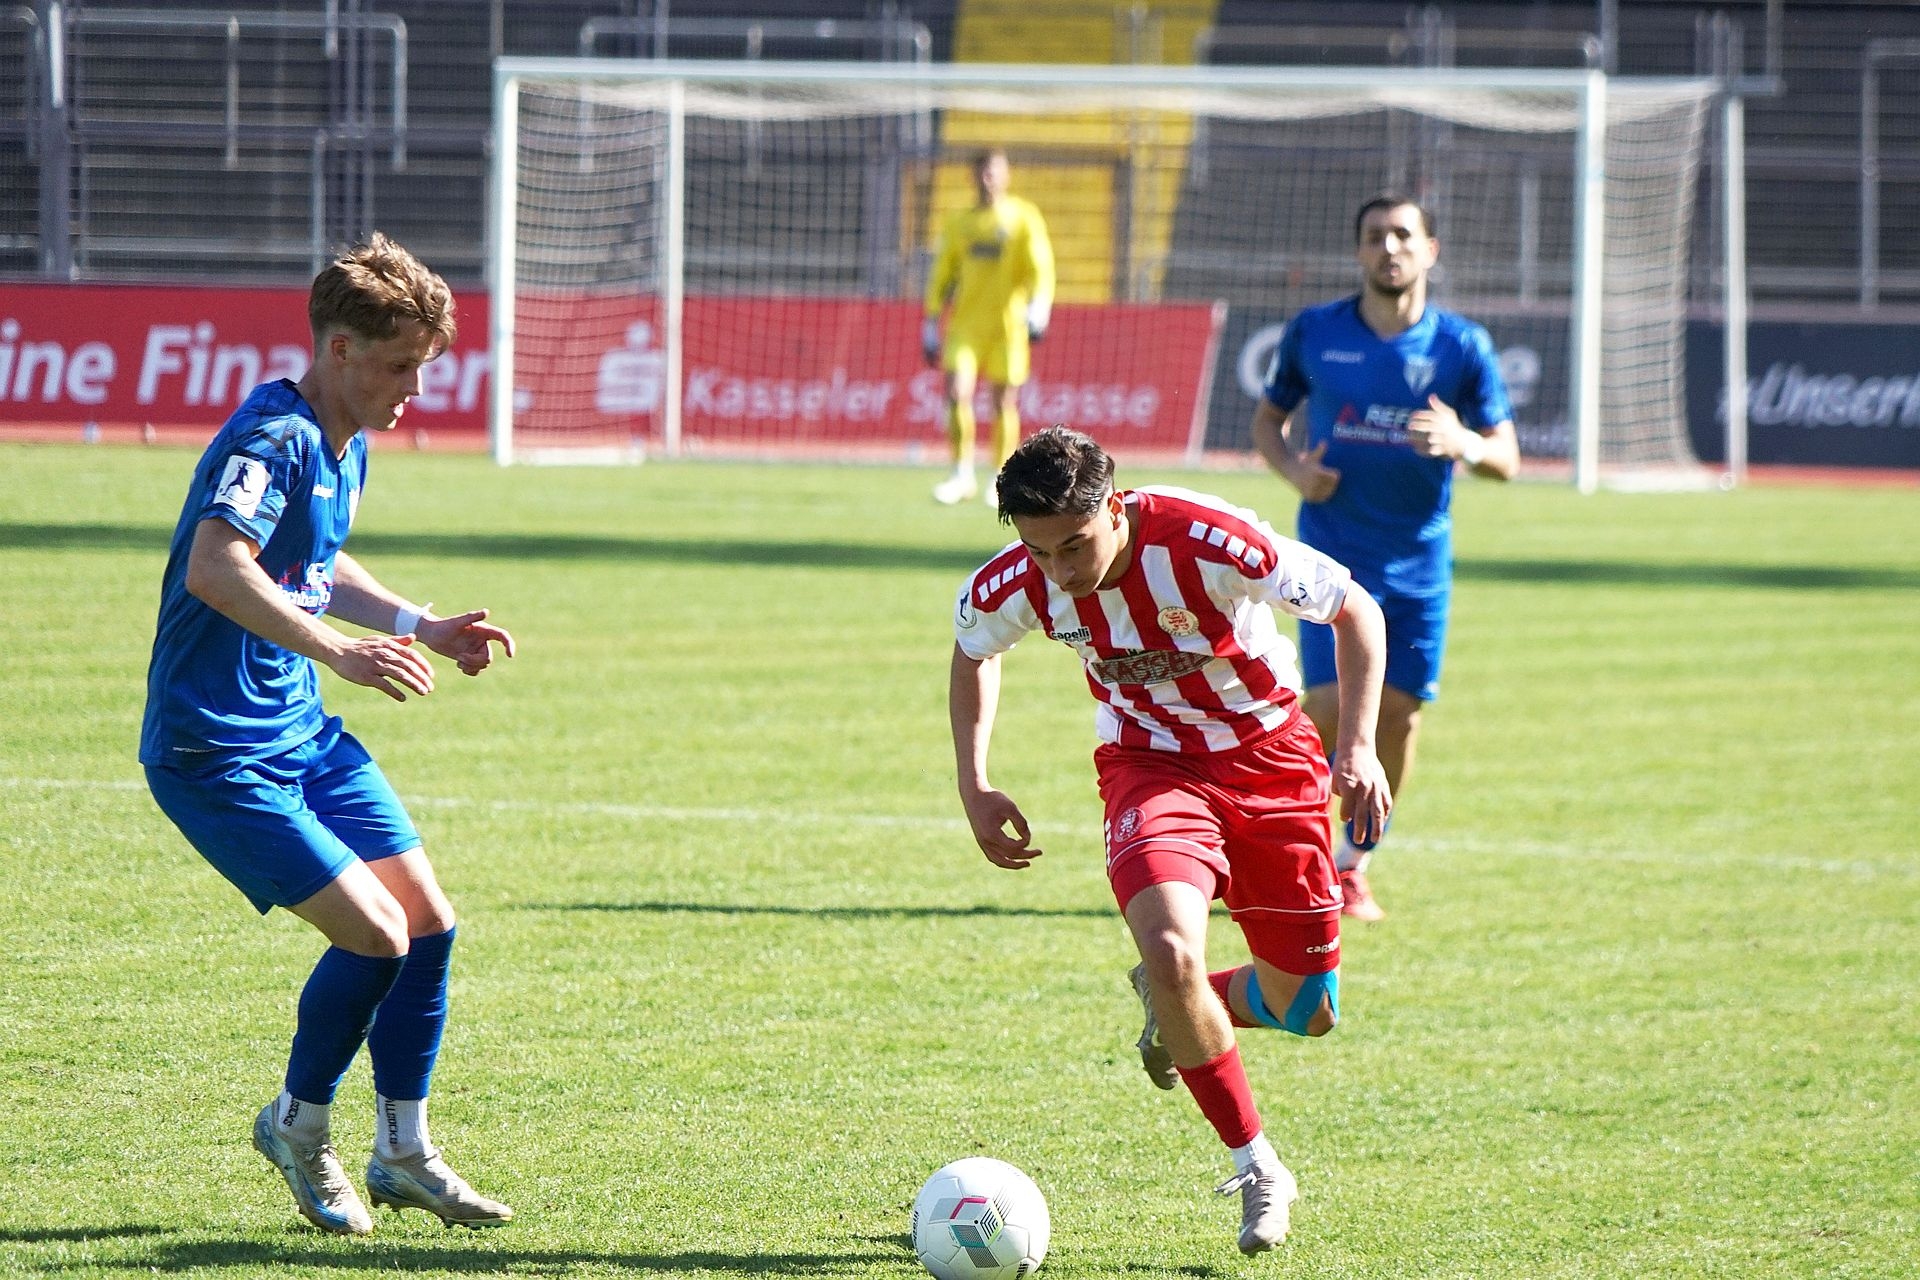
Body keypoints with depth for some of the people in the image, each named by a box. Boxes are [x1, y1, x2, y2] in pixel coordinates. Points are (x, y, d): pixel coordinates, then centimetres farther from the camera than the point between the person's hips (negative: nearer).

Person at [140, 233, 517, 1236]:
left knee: (429, 922, 5)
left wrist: (422, 627, 19)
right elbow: (214, 568, -36)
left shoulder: (345, 448, 12)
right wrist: (338, 651, -44)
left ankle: (403, 1153, 19)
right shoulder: (272, 439, -19)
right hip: (214, 752, -10)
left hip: (304, 734, 10)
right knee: (374, 934, -15)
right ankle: (298, 1129, 9)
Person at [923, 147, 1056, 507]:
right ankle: (962, 475, -5)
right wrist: (931, 325, 12)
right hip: (966, 322, 2)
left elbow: (1041, 266, -6)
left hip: (1007, 322, -2)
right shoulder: (960, 224, 13)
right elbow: (943, 275, 17)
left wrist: (1038, 308, -21)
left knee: (1005, 401, 1)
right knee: (958, 392, -13)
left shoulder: (1023, 218, 2)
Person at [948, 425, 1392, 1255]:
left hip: (1268, 753, -1)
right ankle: (1257, 1171, -10)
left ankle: (1177, 1003, 38)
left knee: (1307, 1011, 3)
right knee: (1170, 949, -28)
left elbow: (1354, 610, -17)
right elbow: (973, 651, 7)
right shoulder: (1013, 589, -19)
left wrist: (1358, 745, -27)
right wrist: (974, 788, 0)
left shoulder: (1210, 543, -30)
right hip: (1150, 766, 1)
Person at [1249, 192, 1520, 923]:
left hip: (1419, 559, 2)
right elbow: (1269, 418, 13)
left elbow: (1506, 459, 0)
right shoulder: (1314, 334, 0)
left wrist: (1464, 444, -23)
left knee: (1399, 713, 1)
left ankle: (1354, 864, 20)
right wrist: (1293, 469, -8)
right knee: (1332, 707, -13)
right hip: (1335, 552, -2)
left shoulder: (1462, 346, 0)